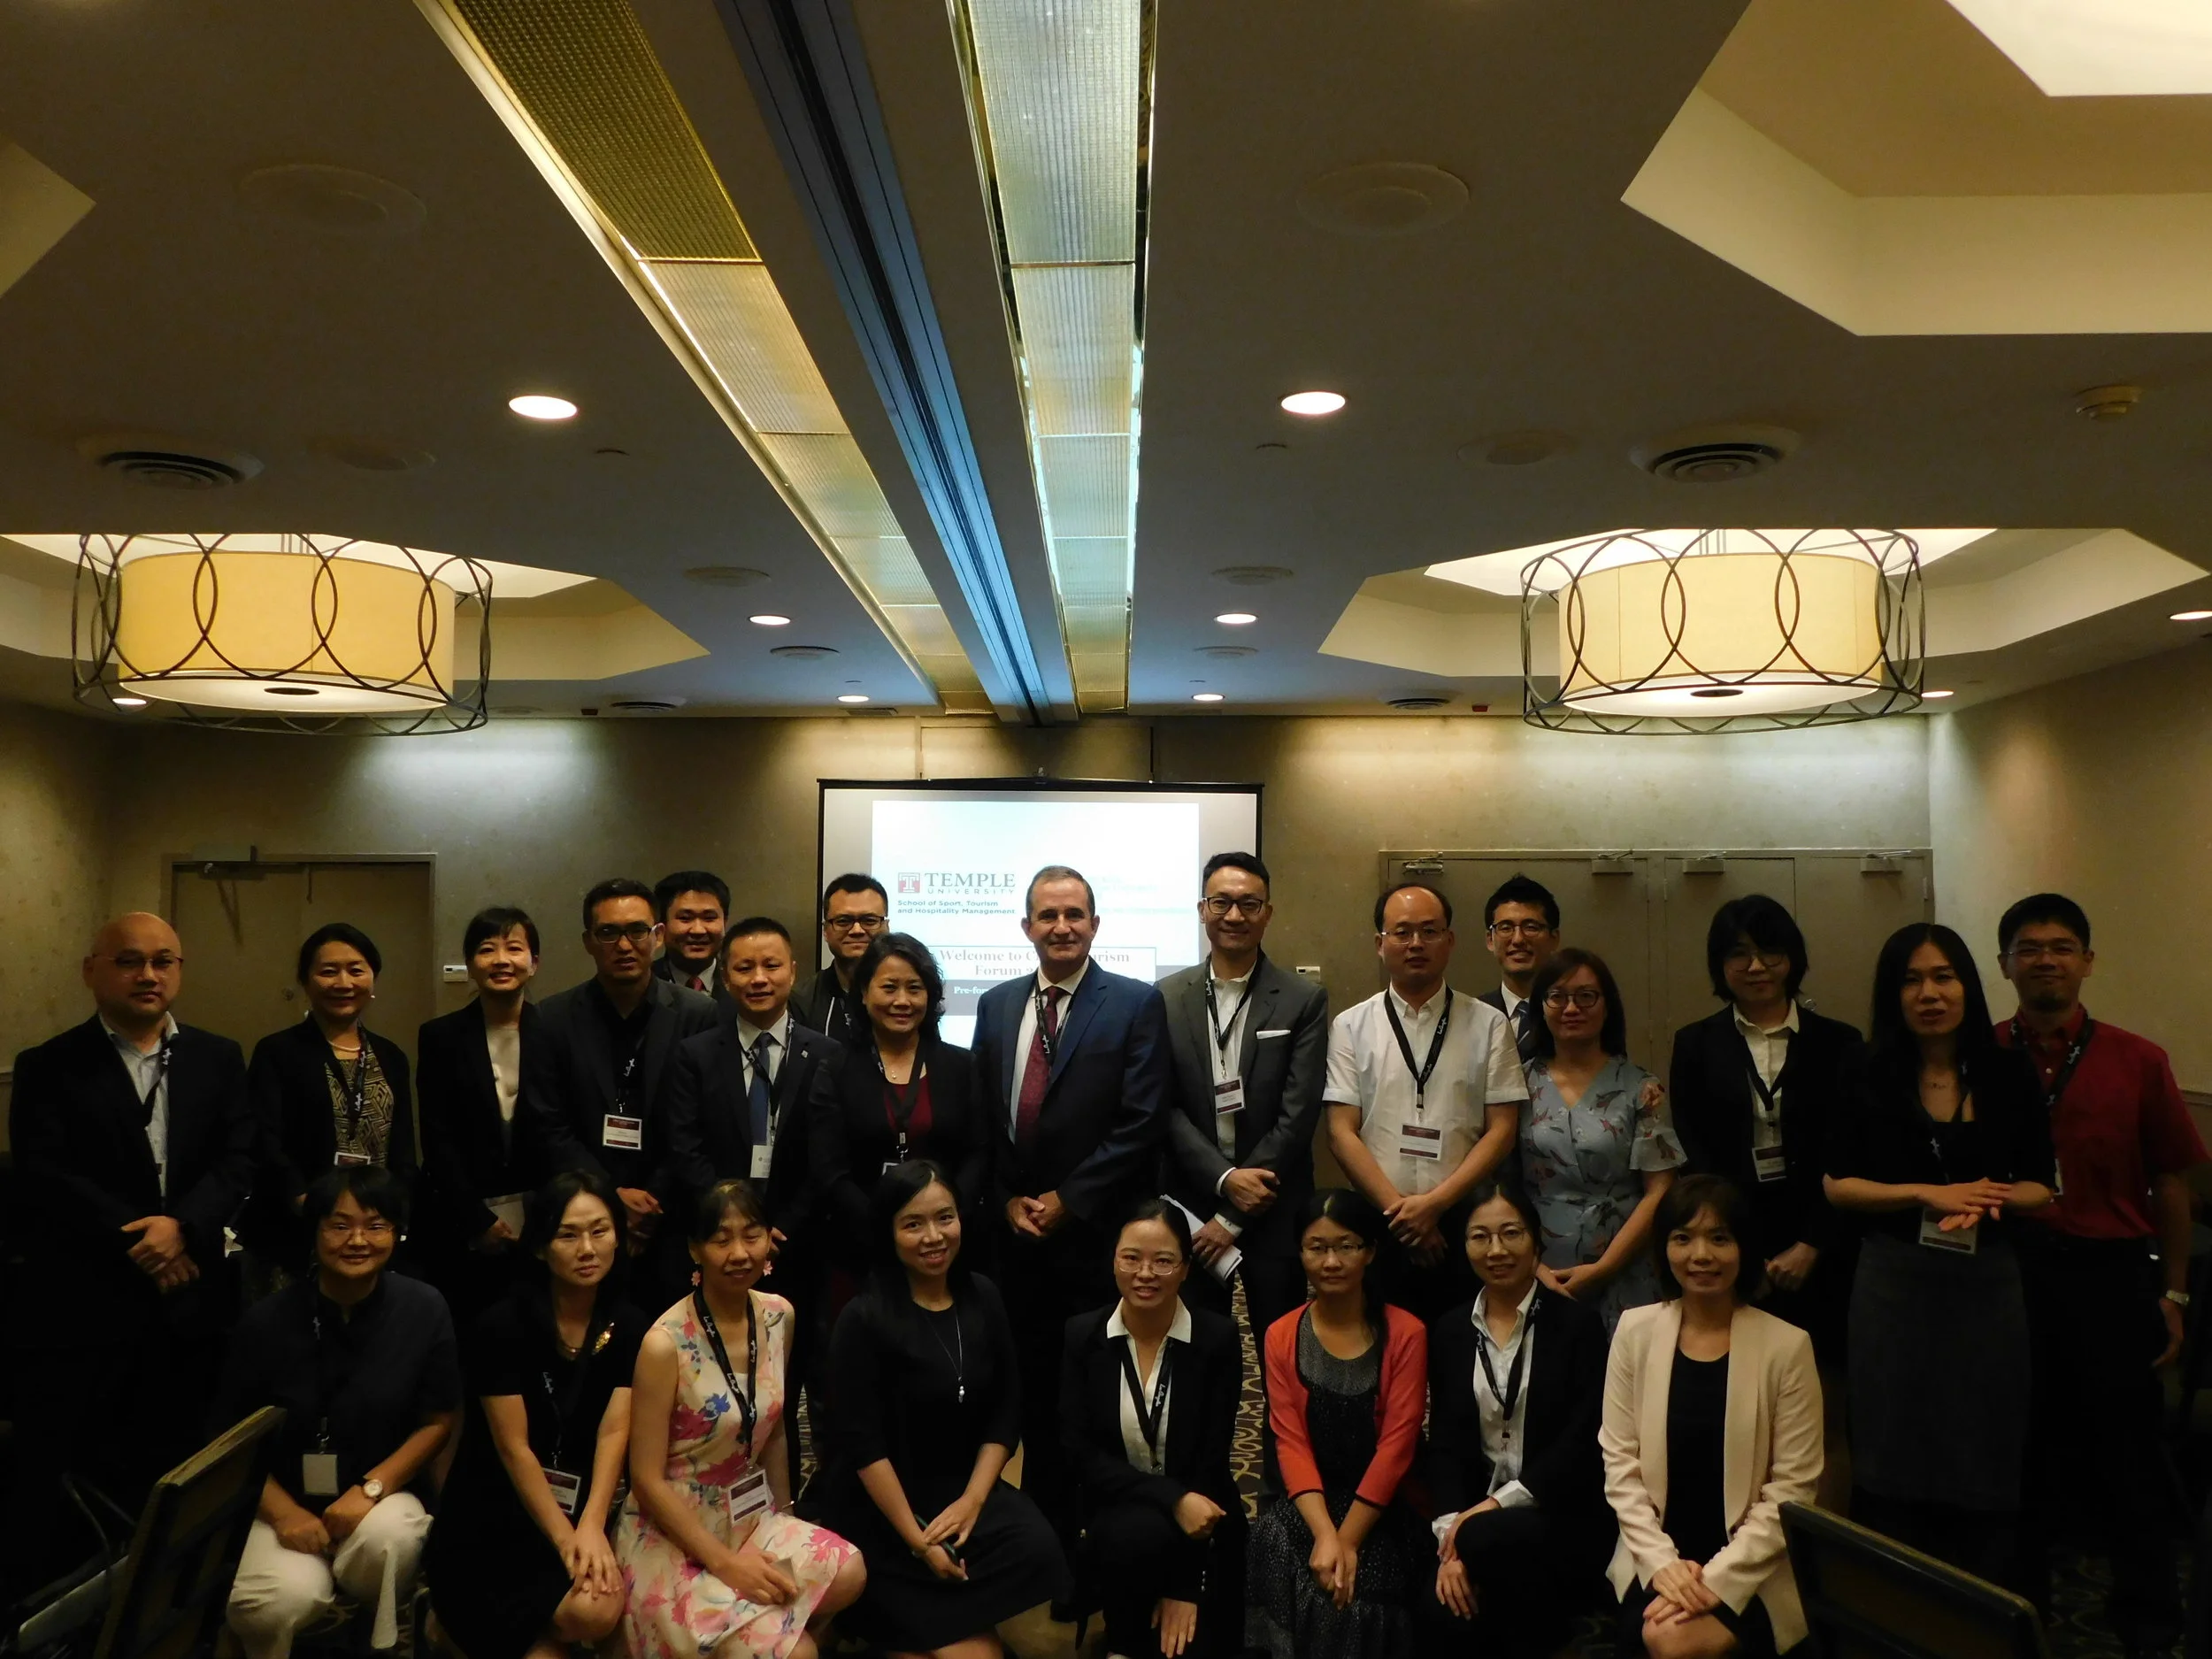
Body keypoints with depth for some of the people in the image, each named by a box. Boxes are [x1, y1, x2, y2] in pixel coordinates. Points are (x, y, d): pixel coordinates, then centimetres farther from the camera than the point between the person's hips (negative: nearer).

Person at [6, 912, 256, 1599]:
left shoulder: (218, 1059, 9)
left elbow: (238, 1161, 0)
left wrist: (180, 1223, -17)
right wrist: (134, 1240, -16)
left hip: (187, 1297, 3)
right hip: (79, 1299, -2)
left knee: (173, 1468, 11)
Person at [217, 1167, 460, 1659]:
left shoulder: (424, 1309, -8)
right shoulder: (268, 1319, -9)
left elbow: (438, 1421, -2)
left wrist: (371, 1489, -15)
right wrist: (283, 1512, -12)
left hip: (385, 1493, 1)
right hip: (288, 1499, -1)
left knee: (387, 1536, -34)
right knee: (282, 1600, -31)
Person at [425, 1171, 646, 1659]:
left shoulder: (630, 1327, -1)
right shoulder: (503, 1325, -11)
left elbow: (614, 1433, -9)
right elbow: (514, 1449, -13)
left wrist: (590, 1527, -25)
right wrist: (566, 1540, -19)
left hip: (582, 1511, 3)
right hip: (491, 1521, -3)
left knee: (598, 1611, -26)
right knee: (584, 1612, -24)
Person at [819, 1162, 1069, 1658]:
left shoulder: (983, 1297, 1)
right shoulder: (864, 1317, -13)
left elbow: (1006, 1409, 4)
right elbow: (862, 1440, -15)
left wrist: (973, 1499, -8)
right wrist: (915, 1539, -17)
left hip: (965, 1486, 6)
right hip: (882, 1505, -6)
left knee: (1036, 1545, -23)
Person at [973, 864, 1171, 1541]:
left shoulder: (1137, 1004, -3)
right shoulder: (995, 1005, 11)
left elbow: (1139, 1123, -10)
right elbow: (981, 1118, 11)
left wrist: (1068, 1200, -11)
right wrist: (1007, 1199, -2)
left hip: (1099, 1233, -4)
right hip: (1016, 1232, 4)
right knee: (1031, 1389, 9)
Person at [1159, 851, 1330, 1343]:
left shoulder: (1305, 1000, -4)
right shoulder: (1166, 998, 2)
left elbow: (1297, 1114, -9)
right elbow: (1165, 1107, -1)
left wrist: (1234, 1218, -11)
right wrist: (1224, 1178, -15)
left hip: (1274, 1212, -1)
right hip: (1190, 1206, 1)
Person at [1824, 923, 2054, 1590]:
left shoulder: (2009, 1073, 0)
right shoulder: (1868, 1075, -4)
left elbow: (2040, 1189, 4)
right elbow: (1836, 1185, -3)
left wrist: (1990, 1199, -17)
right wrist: (1927, 1193, -15)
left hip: (1987, 1285, 1)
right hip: (1895, 1285, -1)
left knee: (1986, 1462, 10)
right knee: (1893, 1461, 7)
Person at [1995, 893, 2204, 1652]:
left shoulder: (2138, 1062, -6)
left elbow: (2168, 1181, 0)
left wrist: (2173, 1293, 2)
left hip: (2112, 1274, -1)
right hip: (2009, 1269, 1)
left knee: (2127, 1449, 11)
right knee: (2018, 1442, 16)